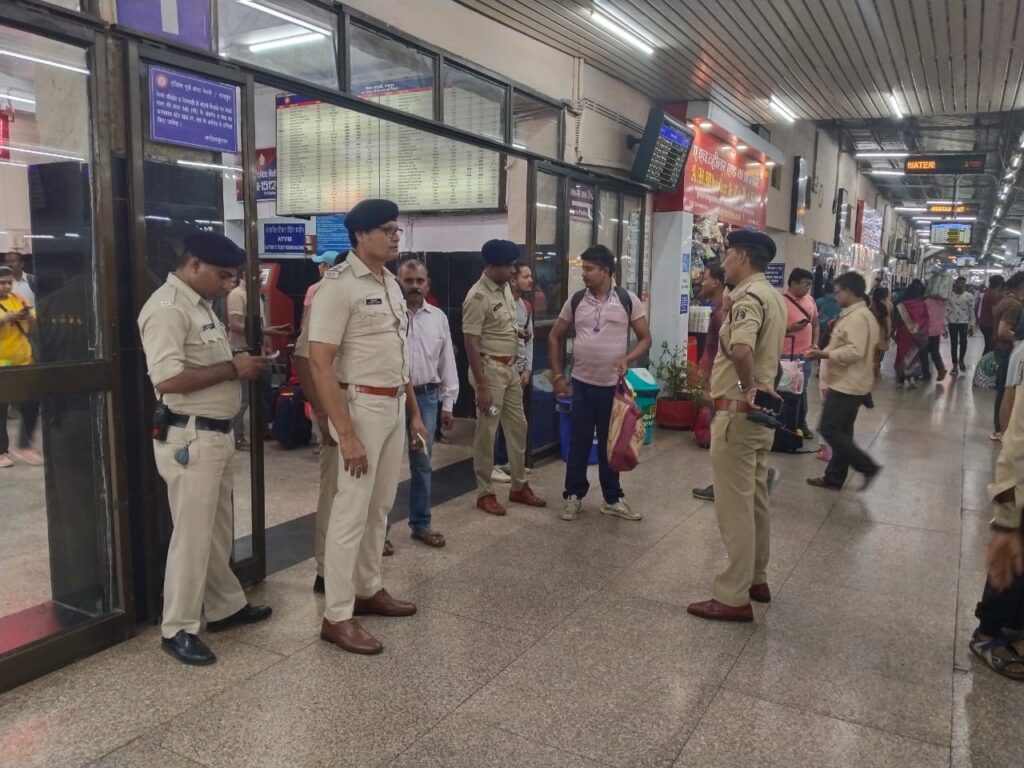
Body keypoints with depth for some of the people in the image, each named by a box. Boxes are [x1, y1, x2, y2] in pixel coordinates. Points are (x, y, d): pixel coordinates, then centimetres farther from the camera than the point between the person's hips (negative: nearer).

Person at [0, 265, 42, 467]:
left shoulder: (19, 299, 7)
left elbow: (33, 329, 8)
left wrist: (29, 317, -11)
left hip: (23, 361, 4)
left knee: (31, 406, 5)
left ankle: (24, 446, 19)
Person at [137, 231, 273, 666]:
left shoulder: (201, 304, 14)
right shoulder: (167, 308, -17)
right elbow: (168, 379, -27)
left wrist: (240, 364, 5)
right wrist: (232, 369, -20)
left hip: (216, 434, 10)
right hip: (189, 439, -10)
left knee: (219, 530, 19)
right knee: (192, 535, 0)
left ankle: (225, 607, 33)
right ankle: (177, 629, 14)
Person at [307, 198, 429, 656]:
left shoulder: (391, 283, 11)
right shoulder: (338, 285, -15)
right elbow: (319, 364, -20)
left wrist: (414, 413, 15)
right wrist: (345, 433, -24)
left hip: (395, 406, 8)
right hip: (361, 407, -8)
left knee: (379, 507, 16)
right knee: (351, 512, -2)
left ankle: (368, 590, 31)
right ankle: (337, 616, 9)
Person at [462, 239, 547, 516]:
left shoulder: (505, 288, 7)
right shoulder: (478, 296, -19)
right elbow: (471, 343, -20)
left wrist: (518, 332, 4)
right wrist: (482, 385, -22)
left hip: (510, 368, 9)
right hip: (490, 369, -9)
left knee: (518, 427, 13)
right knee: (486, 433, 1)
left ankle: (519, 487, 26)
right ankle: (485, 493, 14)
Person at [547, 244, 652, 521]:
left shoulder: (628, 300, -3)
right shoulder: (575, 301, 2)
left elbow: (645, 338, 1)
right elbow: (555, 337, 9)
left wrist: (627, 360, -18)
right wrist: (558, 376, 4)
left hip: (613, 385, -1)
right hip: (582, 384, 1)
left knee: (610, 444, 10)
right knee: (578, 442, 7)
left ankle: (612, 499, 23)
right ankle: (574, 496, 21)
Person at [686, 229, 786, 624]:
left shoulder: (749, 297, -18)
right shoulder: (772, 295, 14)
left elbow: (740, 350, -37)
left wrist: (747, 386, -22)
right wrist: (759, 385, 11)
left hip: (738, 412, -10)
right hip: (761, 411, 10)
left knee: (734, 506, -3)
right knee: (754, 500, 18)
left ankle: (734, 597, 5)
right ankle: (756, 579, 31)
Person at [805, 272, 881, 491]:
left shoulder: (857, 317, -19)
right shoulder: (857, 314, 15)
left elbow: (855, 351, -28)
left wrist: (825, 354, -21)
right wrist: (828, 352, 14)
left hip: (848, 385, -11)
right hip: (848, 383, 11)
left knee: (829, 429, -7)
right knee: (840, 431, 13)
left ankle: (868, 467, 1)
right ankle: (834, 477, 19)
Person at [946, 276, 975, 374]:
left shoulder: (969, 296, -3)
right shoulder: (949, 295, -2)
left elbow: (971, 311, -1)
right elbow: (946, 310, -1)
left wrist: (972, 326, -3)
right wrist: (944, 324, -6)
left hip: (964, 323, 0)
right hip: (952, 323, 0)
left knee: (963, 343, 7)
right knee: (953, 344, 3)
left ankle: (961, 360, 31)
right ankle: (954, 365, 8)